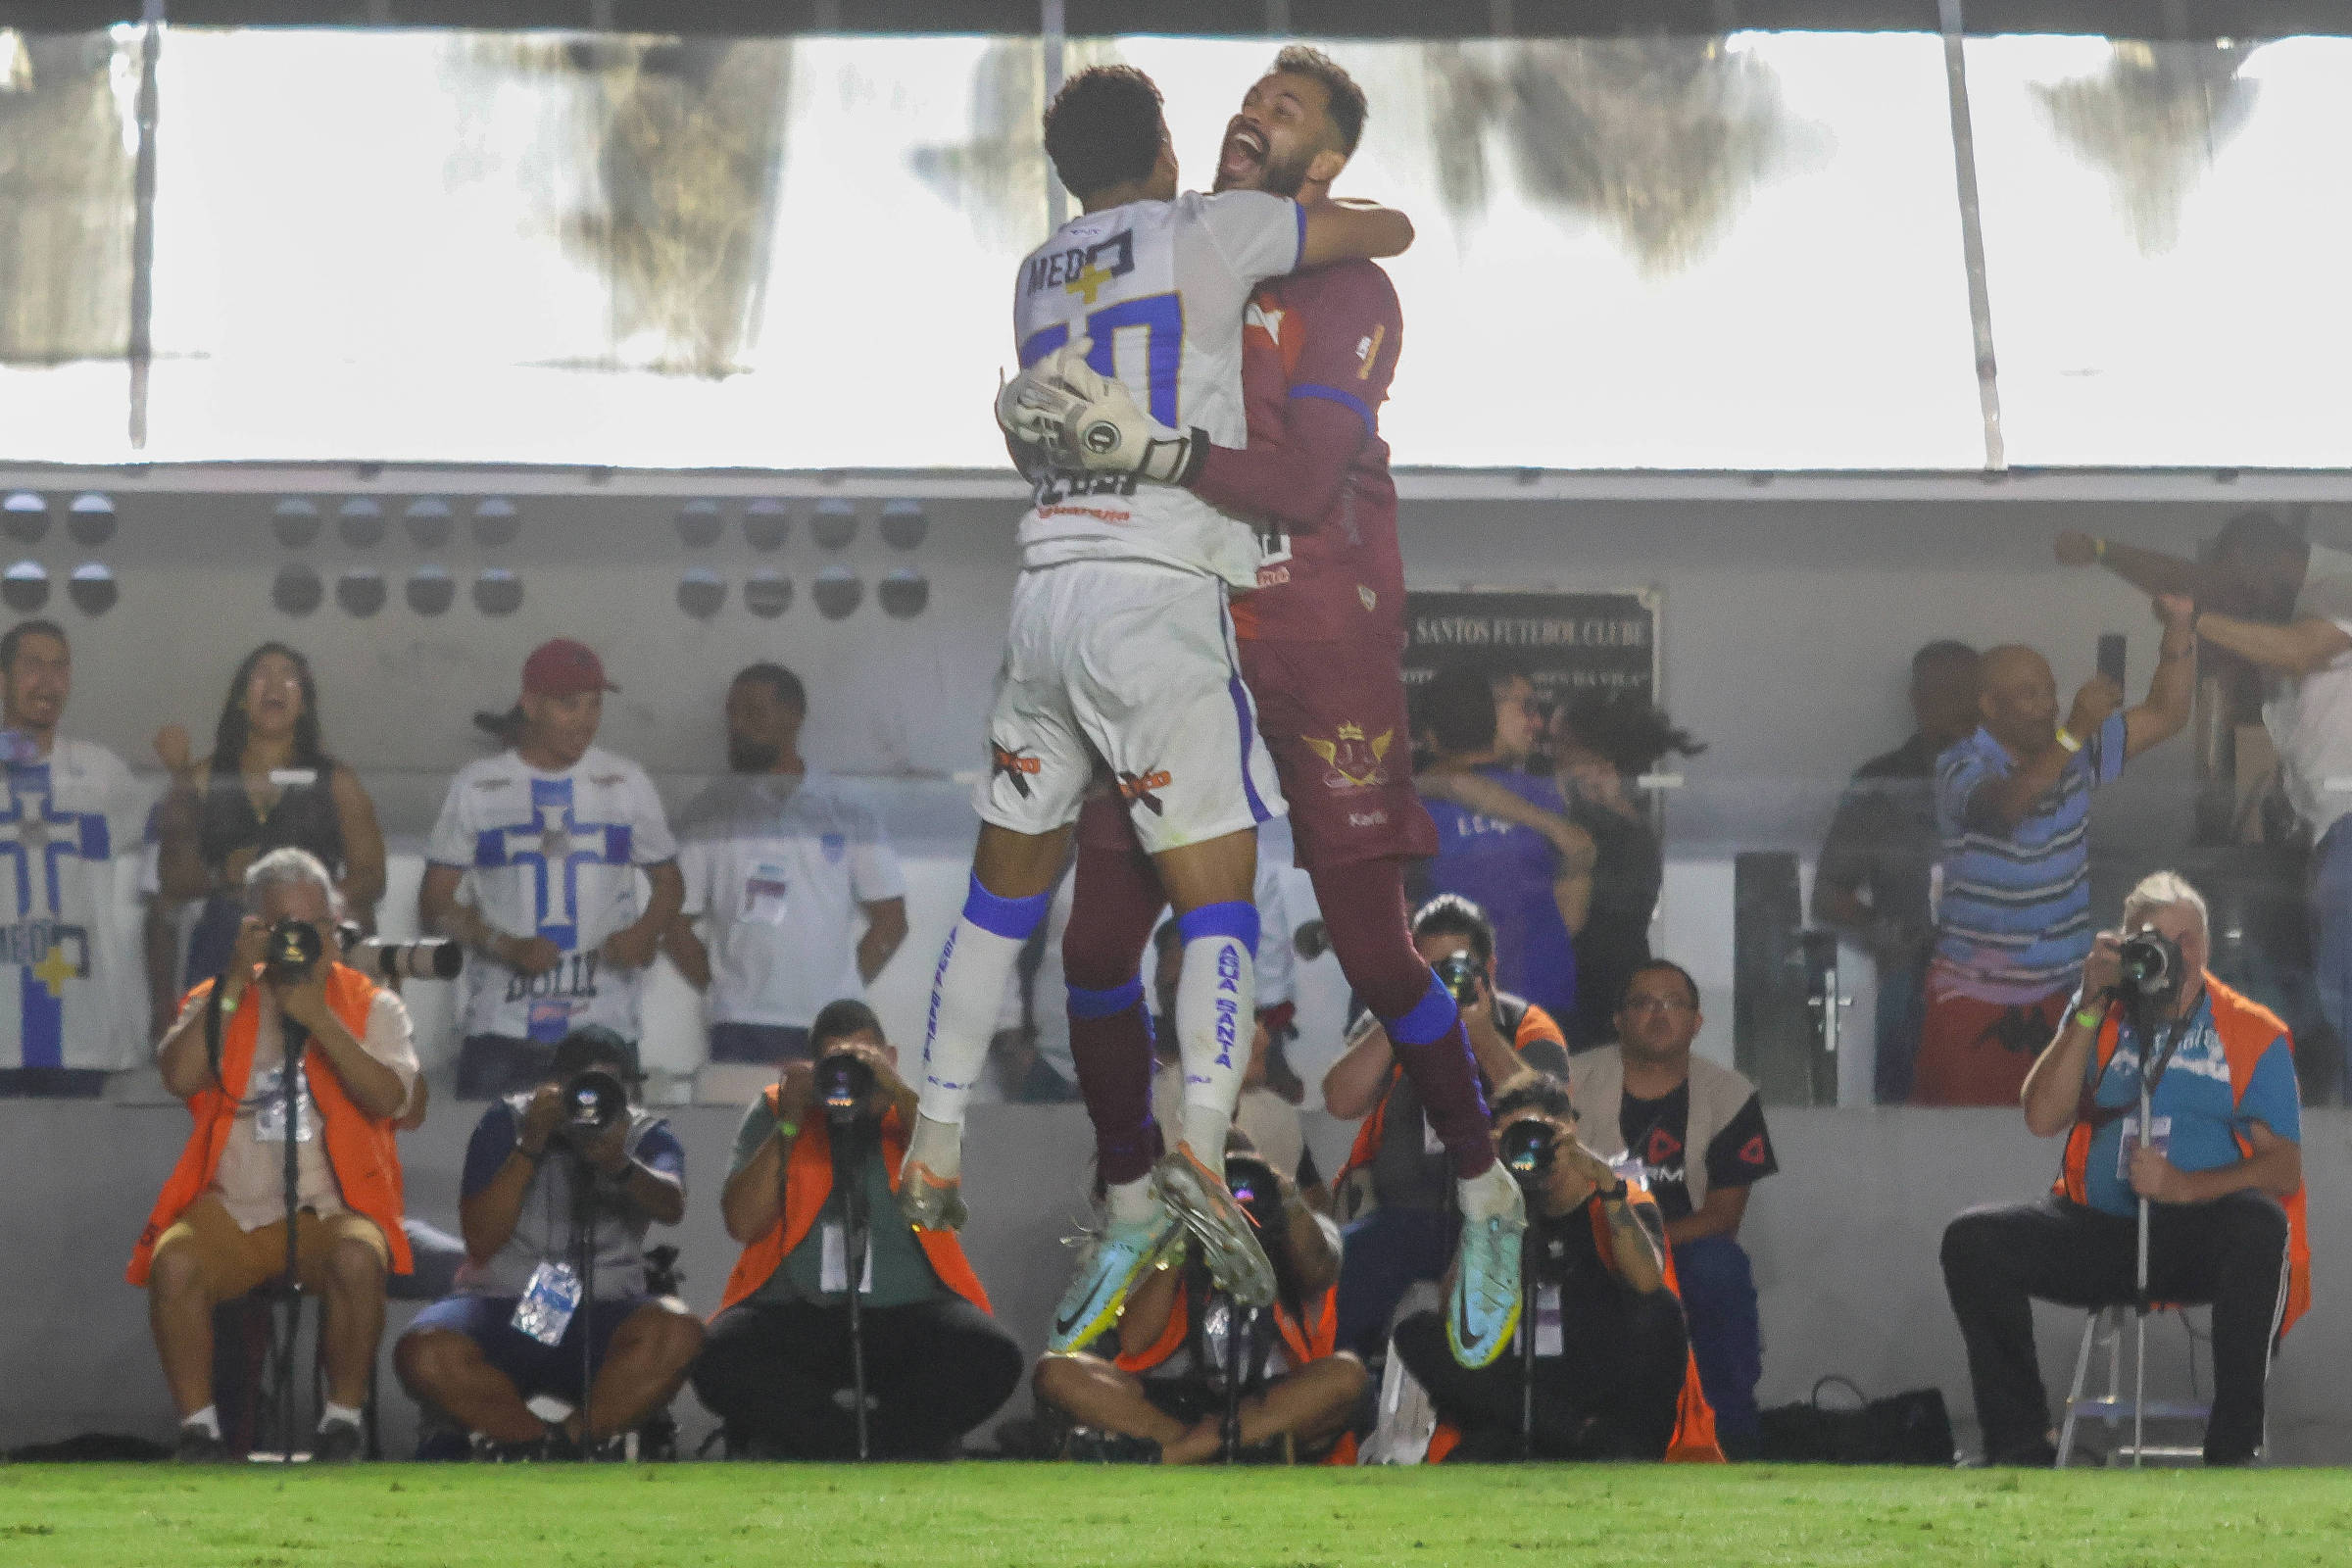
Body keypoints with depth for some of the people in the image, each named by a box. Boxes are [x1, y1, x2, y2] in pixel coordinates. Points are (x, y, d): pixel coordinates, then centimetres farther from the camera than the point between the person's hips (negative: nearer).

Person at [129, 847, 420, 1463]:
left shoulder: (371, 1006, 10)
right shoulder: (218, 1002, 14)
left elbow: (386, 1097, -8)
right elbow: (179, 1077, -5)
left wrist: (317, 1018, -12)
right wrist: (235, 984, -7)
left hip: (333, 1208, -1)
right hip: (232, 1207, 1)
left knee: (358, 1259, -36)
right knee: (173, 1263, -31)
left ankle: (341, 1426, -19)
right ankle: (198, 1429, -18)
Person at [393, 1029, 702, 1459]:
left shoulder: (645, 1136, 5)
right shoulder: (507, 1123, 3)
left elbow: (671, 1207, -19)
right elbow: (481, 1241, -7)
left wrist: (620, 1165, -40)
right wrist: (531, 1145, -17)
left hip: (601, 1317, 0)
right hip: (502, 1307, 0)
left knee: (678, 1334, -33)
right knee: (423, 1354, -32)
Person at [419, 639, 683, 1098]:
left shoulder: (626, 783, 12)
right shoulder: (477, 786, 7)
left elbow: (669, 883, 19)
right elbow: (434, 904, 7)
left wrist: (644, 934, -4)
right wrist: (505, 947, -11)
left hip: (603, 1025, 1)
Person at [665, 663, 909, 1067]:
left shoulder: (849, 810, 9)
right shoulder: (707, 816, 8)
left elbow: (890, 920, 11)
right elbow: (674, 926, 9)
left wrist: (841, 992, 3)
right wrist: (721, 988, 1)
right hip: (742, 1032, -1)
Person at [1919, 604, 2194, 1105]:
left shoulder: (2075, 756, 7)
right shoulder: (1962, 768, -13)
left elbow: (2164, 716, 7)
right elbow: (2006, 805, -34)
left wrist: (2178, 628, -8)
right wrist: (2075, 731, -44)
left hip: (2056, 992, 5)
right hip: (1977, 996, -5)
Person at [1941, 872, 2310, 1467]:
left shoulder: (2251, 1033, 3)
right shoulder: (2099, 1020, 13)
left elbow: (2284, 1169, -7)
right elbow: (2043, 1117, -1)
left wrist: (2184, 1187, -23)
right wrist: (2091, 1009, -7)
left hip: (2199, 1231, -3)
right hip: (2102, 1231, 3)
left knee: (2261, 1226, -37)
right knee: (1972, 1239, -17)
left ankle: (2233, 1447, -31)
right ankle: (2020, 1441, -11)